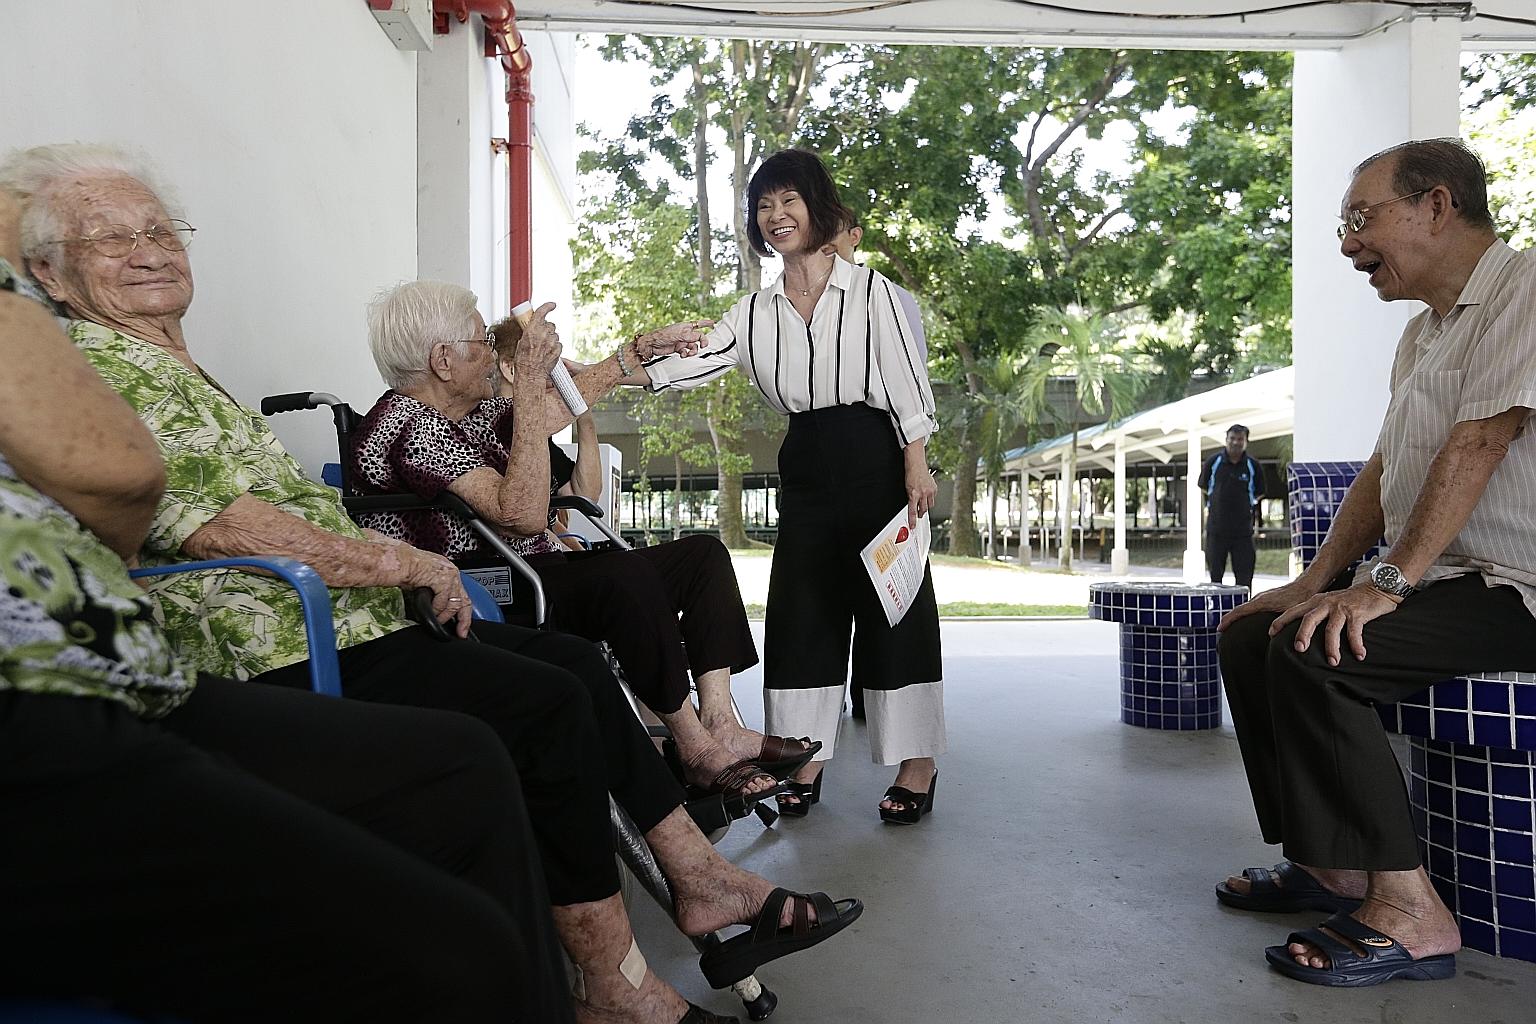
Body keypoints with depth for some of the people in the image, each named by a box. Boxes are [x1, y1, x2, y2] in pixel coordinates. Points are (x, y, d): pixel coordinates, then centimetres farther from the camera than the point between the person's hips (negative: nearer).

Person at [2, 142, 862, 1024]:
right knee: (547, 702, -20)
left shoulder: (178, 371, 24)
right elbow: (216, 526, -19)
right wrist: (393, 563, -14)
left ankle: (700, 878, 8)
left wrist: (395, 558, 10)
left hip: (337, 619, 10)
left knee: (574, 658, 2)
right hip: (283, 653, -10)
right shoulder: (93, 372, -7)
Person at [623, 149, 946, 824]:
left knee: (894, 608, -2)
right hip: (806, 470, 4)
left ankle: (916, 765, 7)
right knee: (801, 610, 3)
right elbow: (698, 362, 1)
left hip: (876, 462, -4)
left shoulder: (868, 289, 0)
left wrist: (916, 466, -11)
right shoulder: (755, 312, 11)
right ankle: (805, 762, 13)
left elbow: (906, 380, -4)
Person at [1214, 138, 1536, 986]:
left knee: (1310, 654, -28)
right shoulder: (1422, 331, 19)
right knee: (1251, 636, 5)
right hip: (1449, 584, 10)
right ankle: (1328, 866, 9)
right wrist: (1317, 580, 6)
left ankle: (1409, 913, -19)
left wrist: (1387, 583, -27)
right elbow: (1383, 469, 15)